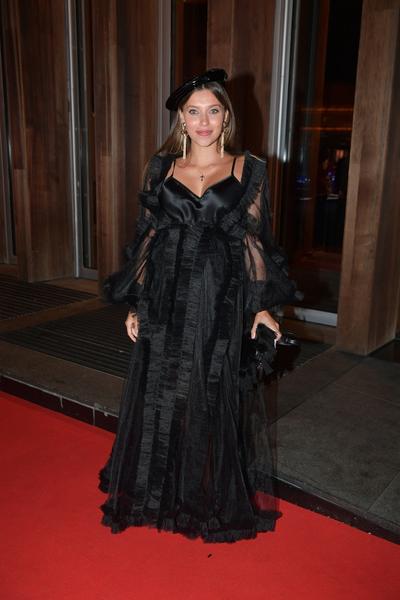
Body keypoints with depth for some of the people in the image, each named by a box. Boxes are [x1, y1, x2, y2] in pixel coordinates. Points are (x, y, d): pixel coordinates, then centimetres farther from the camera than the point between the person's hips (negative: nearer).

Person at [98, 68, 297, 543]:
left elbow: (255, 241, 3)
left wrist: (261, 306, -2)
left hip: (224, 304, -1)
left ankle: (216, 497, 31)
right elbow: (146, 239, 7)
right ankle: (162, 493, 33)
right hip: (168, 302, 2)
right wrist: (136, 304, 2)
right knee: (163, 396, 11)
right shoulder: (160, 169, 7)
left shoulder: (249, 171, 3)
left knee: (218, 399, 8)